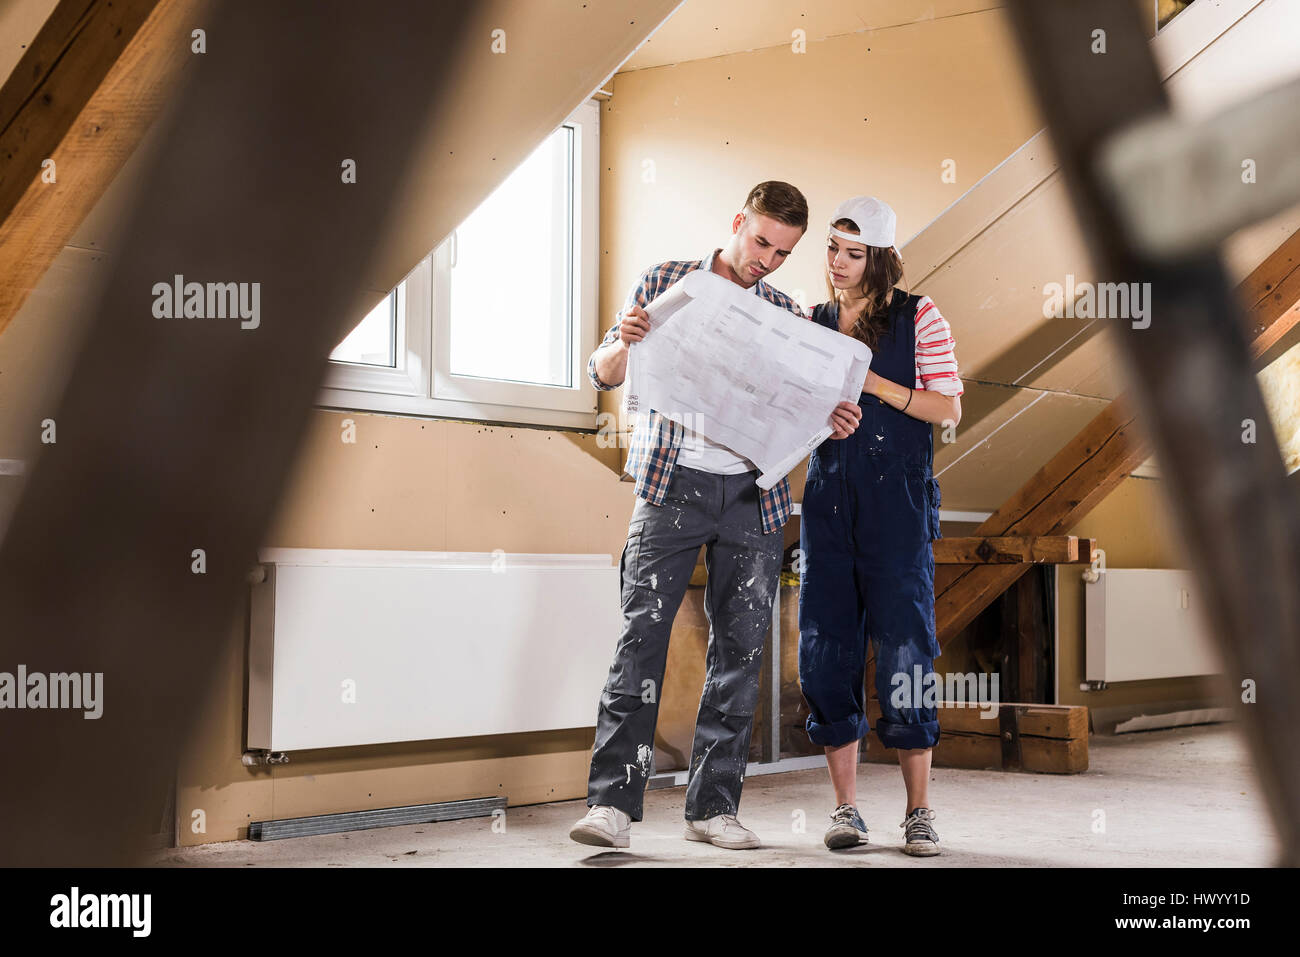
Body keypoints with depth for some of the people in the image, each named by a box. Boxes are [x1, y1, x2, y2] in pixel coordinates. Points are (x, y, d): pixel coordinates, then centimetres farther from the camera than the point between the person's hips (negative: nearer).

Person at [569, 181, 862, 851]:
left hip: (754, 494, 3)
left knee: (740, 646, 3)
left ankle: (713, 806, 11)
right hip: (674, 482, -3)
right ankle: (612, 802, -6)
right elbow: (602, 373, 4)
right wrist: (624, 345, -18)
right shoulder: (665, 283, 7)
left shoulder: (786, 315, 13)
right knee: (642, 633, -9)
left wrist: (830, 420, -9)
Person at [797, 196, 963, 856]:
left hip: (896, 501, -4)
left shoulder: (918, 317, 2)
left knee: (903, 650, -5)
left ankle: (918, 811, 5)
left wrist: (873, 382, -12)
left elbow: (948, 409, -3)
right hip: (827, 497, 4)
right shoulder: (816, 324, 14)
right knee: (825, 649, 0)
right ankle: (845, 808, 8)